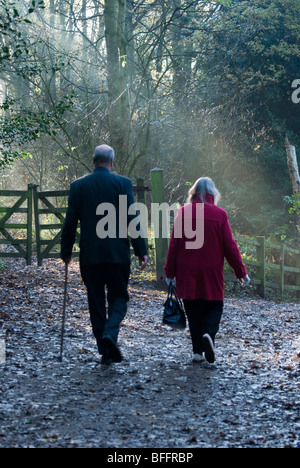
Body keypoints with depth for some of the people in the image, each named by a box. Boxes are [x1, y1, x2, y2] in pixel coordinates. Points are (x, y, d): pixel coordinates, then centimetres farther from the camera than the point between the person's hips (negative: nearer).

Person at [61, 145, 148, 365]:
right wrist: (141, 251, -1)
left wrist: (66, 251, 15)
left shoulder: (78, 186, 4)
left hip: (89, 255, 2)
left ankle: (106, 352, 10)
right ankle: (110, 333, -17)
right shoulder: (122, 183, -2)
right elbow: (133, 219, -5)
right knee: (118, 297, 10)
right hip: (118, 253, -2)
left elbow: (70, 221, 5)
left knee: (96, 301, 9)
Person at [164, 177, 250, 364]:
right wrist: (241, 272, 7)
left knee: (193, 309, 9)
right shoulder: (219, 214, -4)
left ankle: (198, 351, 6)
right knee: (214, 306, 10)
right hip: (212, 271, -1)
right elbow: (230, 246, -2)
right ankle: (209, 333, -18)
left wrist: (170, 271, 7)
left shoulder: (183, 212, -3)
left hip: (187, 272, 1)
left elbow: (174, 244, -2)